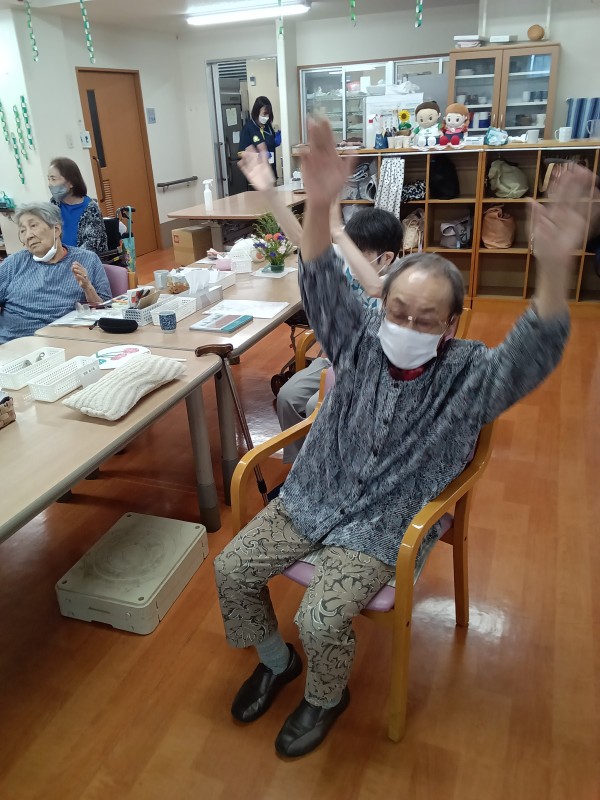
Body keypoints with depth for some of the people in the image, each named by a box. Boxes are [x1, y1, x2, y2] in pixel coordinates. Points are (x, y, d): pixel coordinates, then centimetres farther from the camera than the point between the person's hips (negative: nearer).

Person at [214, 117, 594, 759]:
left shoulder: (469, 375, -14)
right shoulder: (361, 341, -6)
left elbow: (534, 355, -32)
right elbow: (321, 288, -20)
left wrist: (554, 267, -52)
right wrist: (318, 206, -40)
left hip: (382, 528, -4)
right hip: (314, 497, 4)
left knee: (322, 619, -19)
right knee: (232, 568, 0)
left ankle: (325, 699, 18)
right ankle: (276, 661, 28)